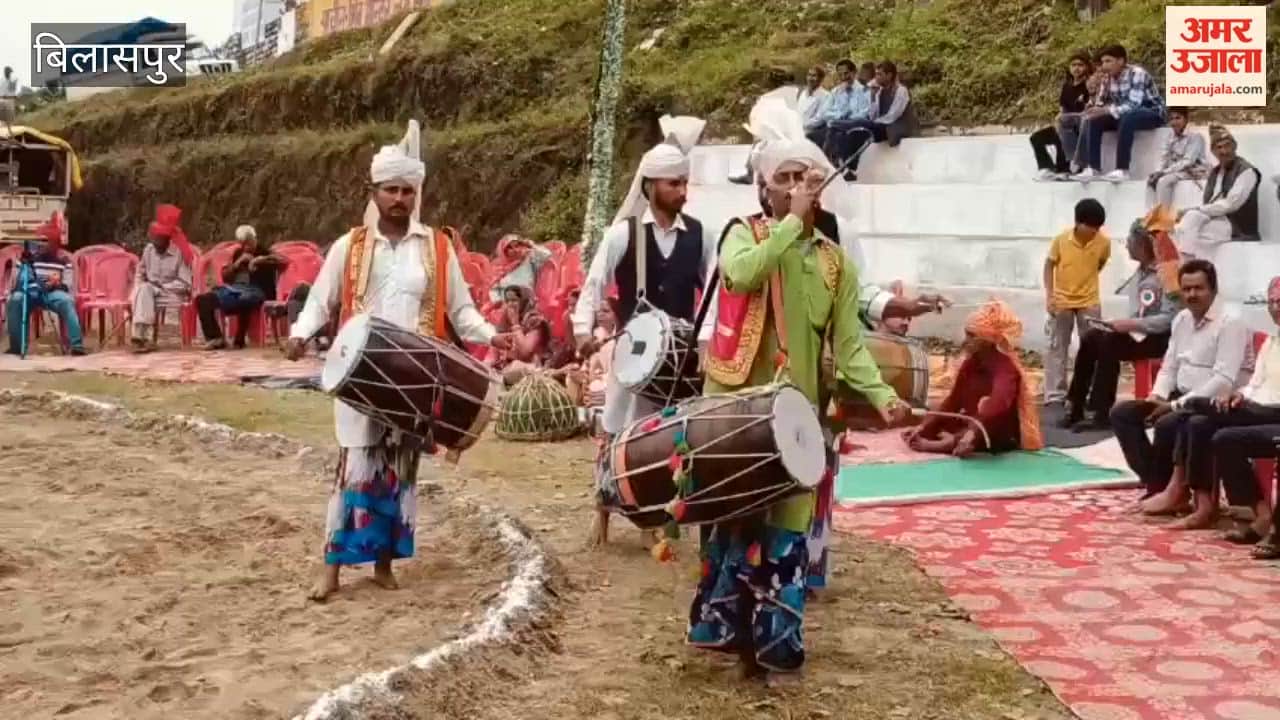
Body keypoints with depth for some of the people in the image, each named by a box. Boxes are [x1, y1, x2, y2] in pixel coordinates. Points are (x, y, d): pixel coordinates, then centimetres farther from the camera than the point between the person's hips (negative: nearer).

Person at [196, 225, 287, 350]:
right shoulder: (238, 254, 25)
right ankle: (216, 338, -26)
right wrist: (238, 262, 4)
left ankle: (239, 340, -29)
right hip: (234, 289, 5)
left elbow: (285, 262, -8)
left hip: (255, 291, -5)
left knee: (244, 300, -43)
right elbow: (225, 277, 19)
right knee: (202, 299, -18)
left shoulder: (265, 253, 11)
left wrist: (260, 260, -12)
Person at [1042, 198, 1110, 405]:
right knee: (1057, 348, 3)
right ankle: (1055, 396, 8)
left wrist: (1087, 279, 6)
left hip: (1089, 302, 1)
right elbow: (1049, 265, -4)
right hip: (1061, 301, -1)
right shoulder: (1061, 239, -16)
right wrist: (1049, 295, -10)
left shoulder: (1104, 242, -12)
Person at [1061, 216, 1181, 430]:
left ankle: (1100, 413, -22)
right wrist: (1119, 320, -1)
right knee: (1089, 338, -11)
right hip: (1135, 331, 9)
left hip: (1159, 338, -9)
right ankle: (1075, 406, -10)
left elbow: (1171, 319, -24)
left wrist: (1133, 324, -26)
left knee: (1108, 343, -28)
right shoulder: (1141, 271, 13)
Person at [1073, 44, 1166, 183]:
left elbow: (1133, 105, -33)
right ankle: (1092, 168, -18)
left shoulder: (1137, 73, -22)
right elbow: (1103, 104, 1)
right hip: (1126, 115, 7)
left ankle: (1122, 170, -38)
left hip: (1153, 113, -7)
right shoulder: (1109, 78, -1)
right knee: (1093, 121, -12)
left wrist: (1106, 111, -43)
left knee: (1127, 118, -38)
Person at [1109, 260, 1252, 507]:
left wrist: (1177, 405, -24)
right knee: (1121, 413, -5)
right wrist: (1157, 396, -5)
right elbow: (1169, 367, 16)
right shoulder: (1181, 319, 11)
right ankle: (1156, 483, -7)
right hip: (1181, 397, 8)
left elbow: (1224, 381, -24)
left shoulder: (1230, 321, -16)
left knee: (1167, 425, -32)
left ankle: (1163, 488, -8)